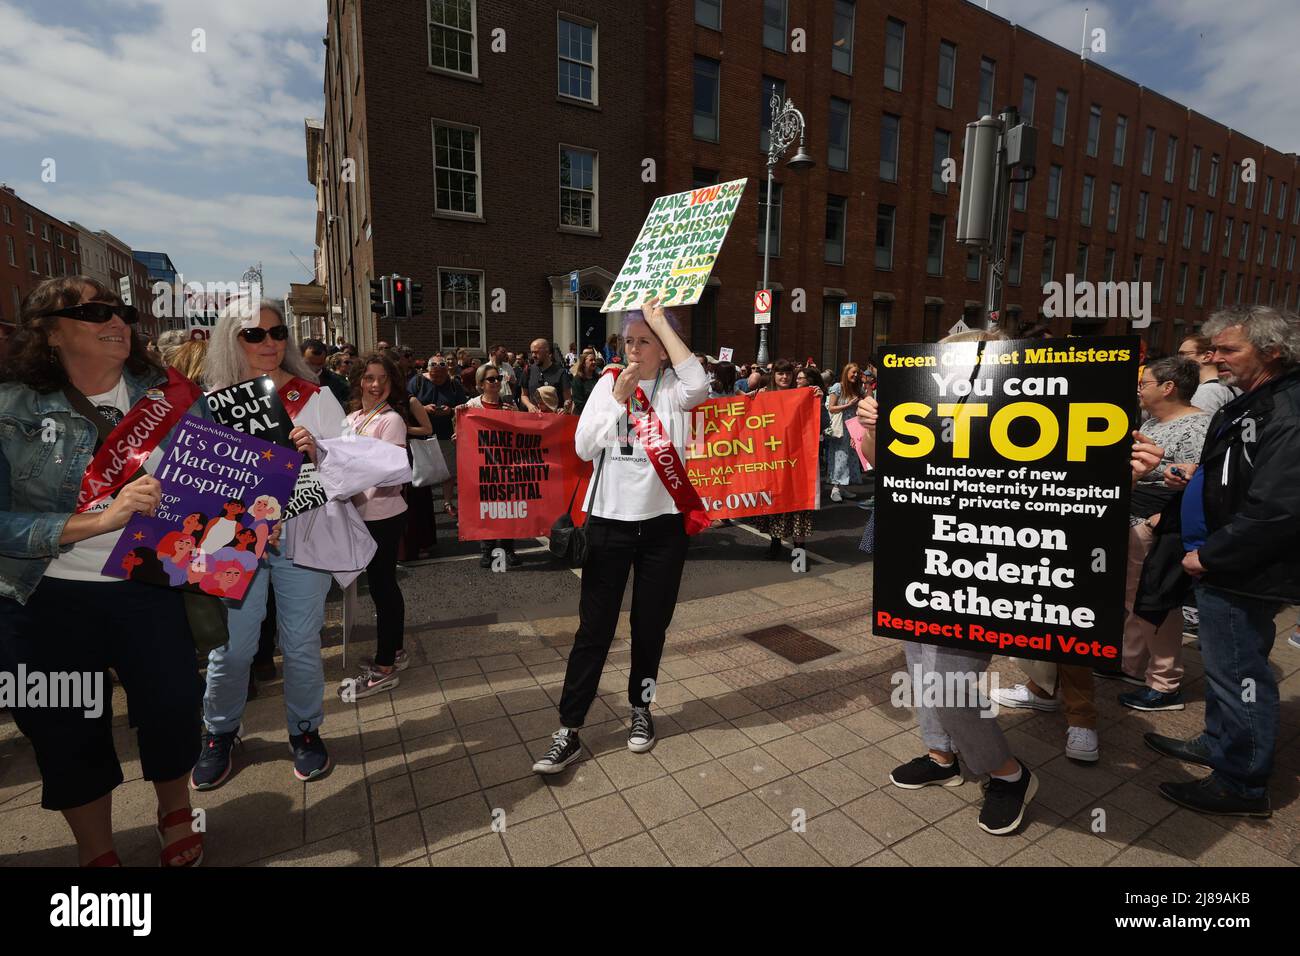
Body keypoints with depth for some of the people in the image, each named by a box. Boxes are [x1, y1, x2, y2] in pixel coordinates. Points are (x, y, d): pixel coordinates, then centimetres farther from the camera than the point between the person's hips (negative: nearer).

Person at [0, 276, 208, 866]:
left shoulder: (171, 395, -3)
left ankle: (176, 815, 43)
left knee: (173, 711, 11)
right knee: (68, 736, 15)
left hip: (150, 590, 1)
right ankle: (96, 853, 42)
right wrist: (101, 519, -28)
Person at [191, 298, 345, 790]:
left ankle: (305, 729, 27)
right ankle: (219, 732, 31)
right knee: (231, 647, 6)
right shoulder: (213, 402, 5)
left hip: (301, 534, -1)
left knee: (301, 643, 7)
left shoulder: (315, 396, 2)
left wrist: (318, 452, -19)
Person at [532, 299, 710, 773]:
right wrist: (618, 397, -11)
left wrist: (661, 322, -18)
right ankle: (568, 732, 15)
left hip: (663, 523, -1)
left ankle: (640, 710, 35)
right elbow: (584, 448, -4)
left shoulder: (673, 388, -1)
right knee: (594, 628, 5)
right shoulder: (608, 384, 4)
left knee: (650, 626, 12)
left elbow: (698, 385, -26)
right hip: (609, 521, 1)